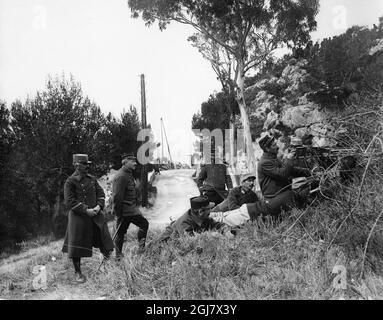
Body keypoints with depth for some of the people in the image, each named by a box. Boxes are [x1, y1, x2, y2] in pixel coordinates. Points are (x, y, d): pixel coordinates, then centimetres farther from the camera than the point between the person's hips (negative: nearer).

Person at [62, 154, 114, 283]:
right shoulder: (70, 182, -8)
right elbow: (69, 201, -12)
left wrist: (99, 206, -6)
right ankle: (77, 272, 15)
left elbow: (101, 193, 13)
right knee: (76, 244, 0)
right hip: (78, 217, -5)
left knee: (104, 238, 8)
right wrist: (86, 210, -17)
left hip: (95, 215, 5)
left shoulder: (92, 179, 10)